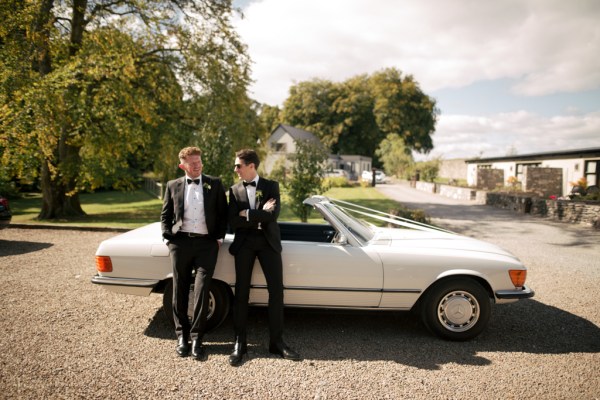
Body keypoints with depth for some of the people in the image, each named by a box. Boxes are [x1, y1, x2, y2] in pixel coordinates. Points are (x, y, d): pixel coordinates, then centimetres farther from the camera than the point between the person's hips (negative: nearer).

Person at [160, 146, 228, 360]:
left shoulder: (214, 184, 7)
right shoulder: (173, 186, 10)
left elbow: (223, 213, 7)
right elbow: (165, 215, 13)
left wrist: (219, 238, 0)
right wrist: (169, 237, 1)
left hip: (206, 243, -1)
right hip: (181, 242, 2)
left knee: (202, 291, -6)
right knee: (180, 291, 8)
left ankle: (196, 338, 5)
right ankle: (182, 335, 22)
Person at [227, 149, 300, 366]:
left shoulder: (271, 186, 4)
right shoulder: (235, 190, 8)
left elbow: (273, 214, -11)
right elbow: (233, 222, -3)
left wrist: (247, 214, -9)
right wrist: (261, 216, -10)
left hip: (268, 241, 0)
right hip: (244, 242, 1)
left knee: (276, 290, -2)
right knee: (242, 292, 2)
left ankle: (277, 341, 11)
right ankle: (240, 343, 13)